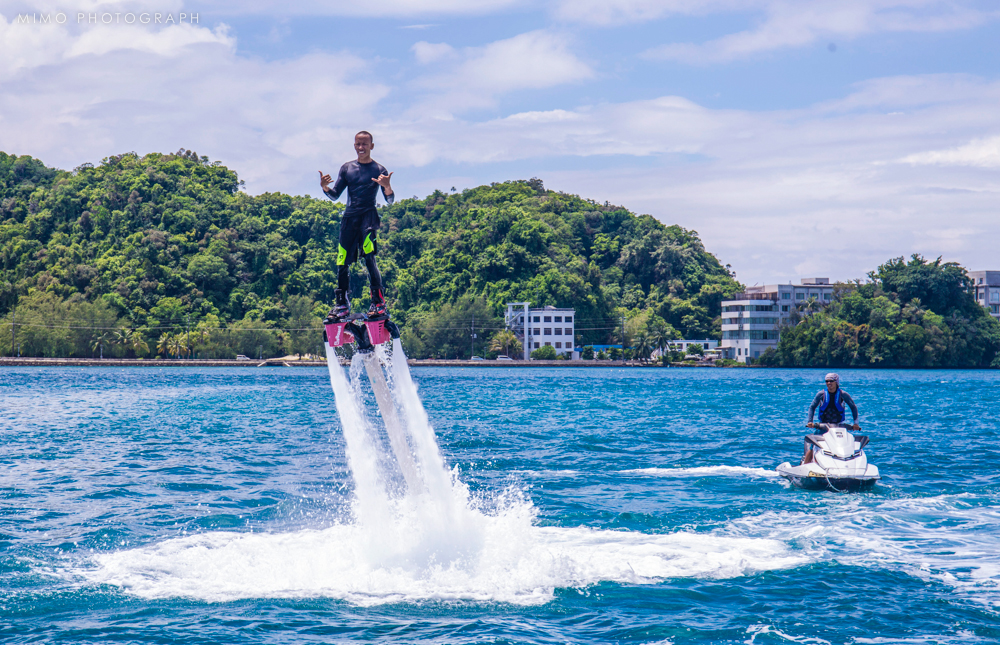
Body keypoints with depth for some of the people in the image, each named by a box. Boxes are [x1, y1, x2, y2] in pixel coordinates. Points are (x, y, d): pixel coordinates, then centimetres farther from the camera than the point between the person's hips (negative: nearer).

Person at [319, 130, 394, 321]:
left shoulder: (379, 169, 4)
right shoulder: (347, 168, 15)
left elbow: (390, 200, -2)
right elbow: (335, 195, 13)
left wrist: (387, 187, -24)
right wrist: (325, 187, -8)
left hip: (368, 215, -4)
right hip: (349, 217, 4)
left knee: (369, 257, -21)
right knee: (342, 262, 3)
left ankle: (378, 302, -18)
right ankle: (342, 305, 14)